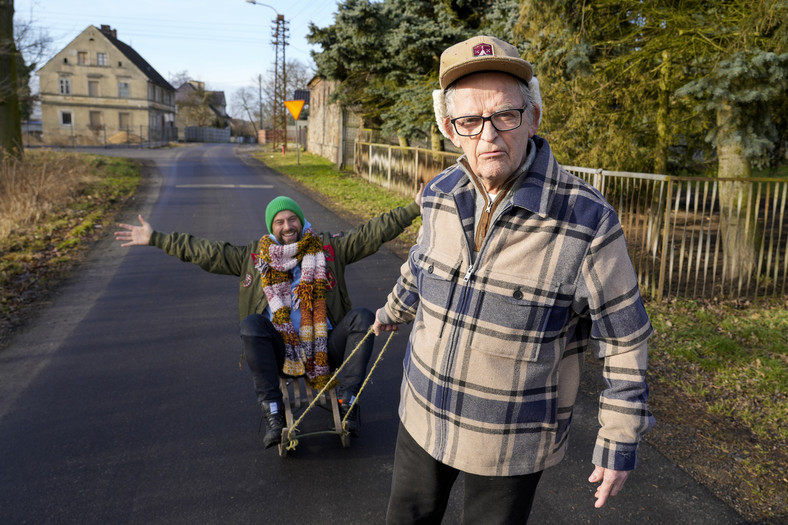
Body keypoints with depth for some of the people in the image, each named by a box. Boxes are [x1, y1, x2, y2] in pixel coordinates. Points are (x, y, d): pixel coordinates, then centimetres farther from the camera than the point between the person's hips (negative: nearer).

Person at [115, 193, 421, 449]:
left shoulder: (328, 248, 8)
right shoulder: (253, 256, 11)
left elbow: (372, 233, 2)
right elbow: (205, 252, 8)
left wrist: (413, 208, -6)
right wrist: (155, 239, 2)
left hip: (327, 346, 0)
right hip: (279, 350, 0)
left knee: (363, 317, -24)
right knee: (251, 323, -29)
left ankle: (347, 400, -19)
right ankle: (273, 412, -25)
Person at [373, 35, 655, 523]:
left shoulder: (586, 220, -23)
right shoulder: (440, 195, -9)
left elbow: (623, 338, -12)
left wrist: (620, 442, -7)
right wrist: (393, 311, 30)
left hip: (513, 440, -4)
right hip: (424, 411, 5)